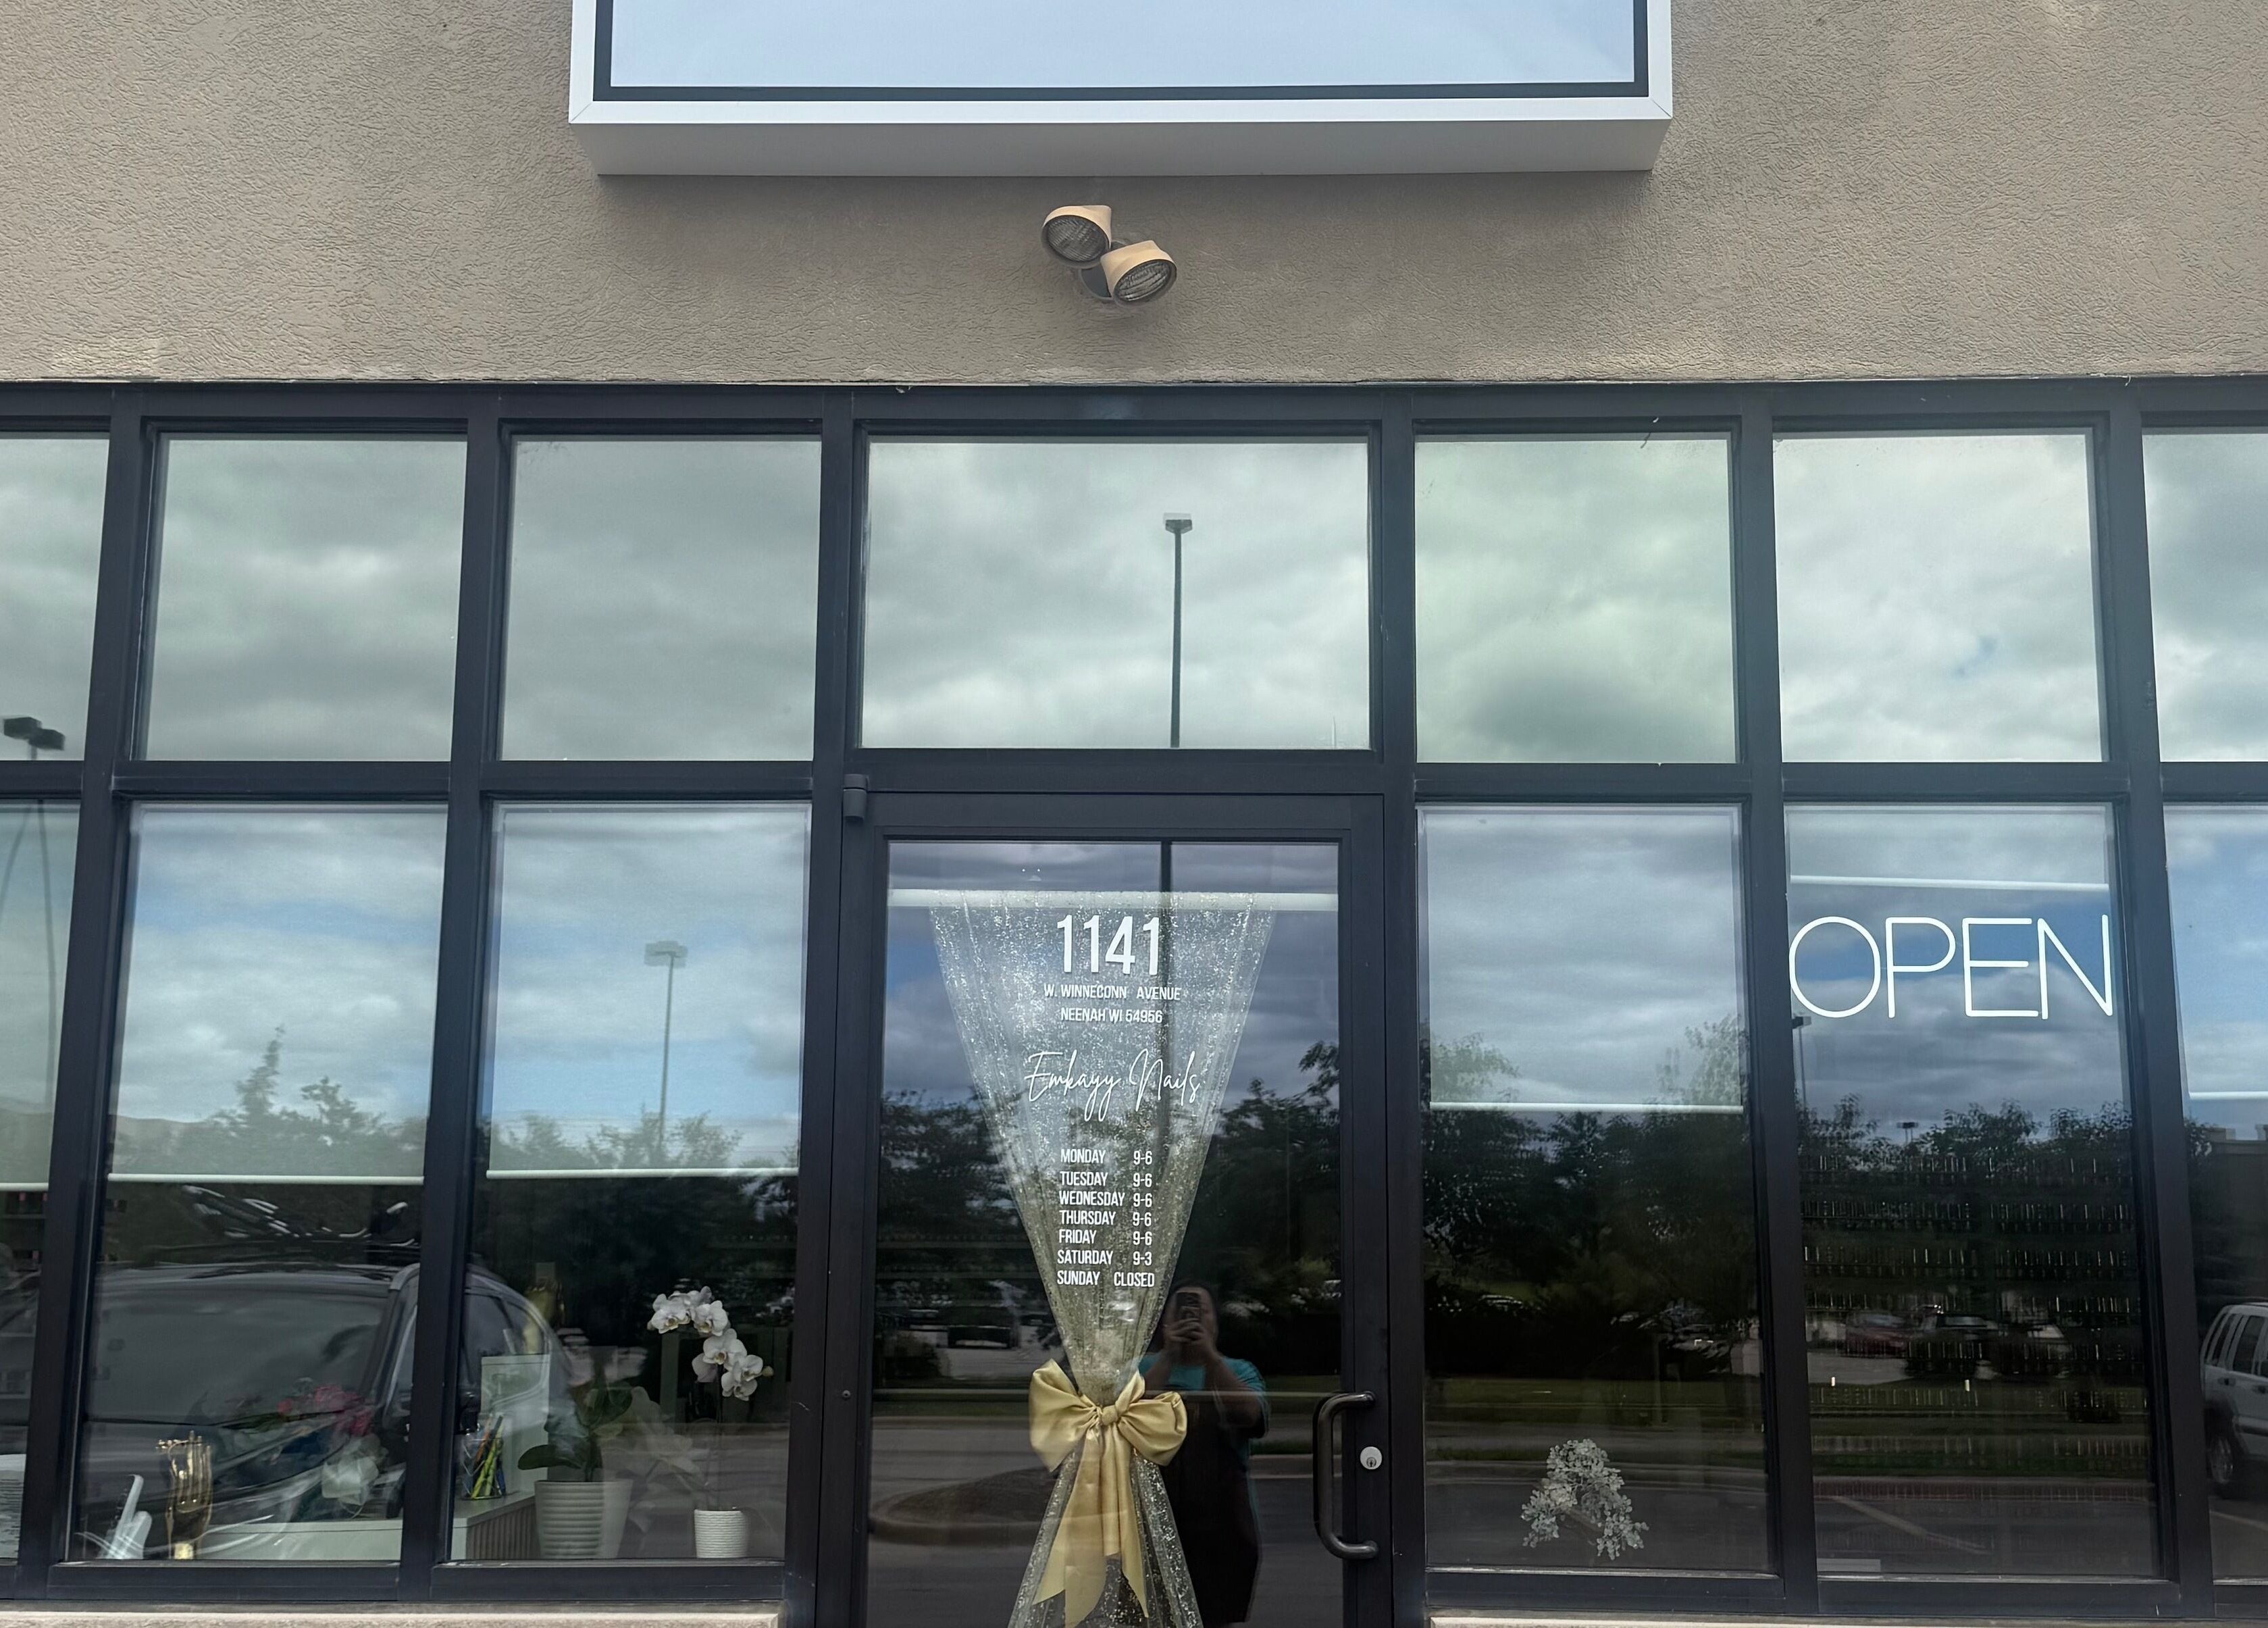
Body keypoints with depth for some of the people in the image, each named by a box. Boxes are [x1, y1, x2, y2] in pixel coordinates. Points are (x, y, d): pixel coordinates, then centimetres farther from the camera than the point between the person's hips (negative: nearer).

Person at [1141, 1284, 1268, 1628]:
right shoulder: (1143, 1368, 6)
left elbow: (1250, 1415, -14)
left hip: (1223, 1525, 1)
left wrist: (1209, 1356, -21)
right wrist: (1168, 1357, -20)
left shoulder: (1239, 1371, 7)